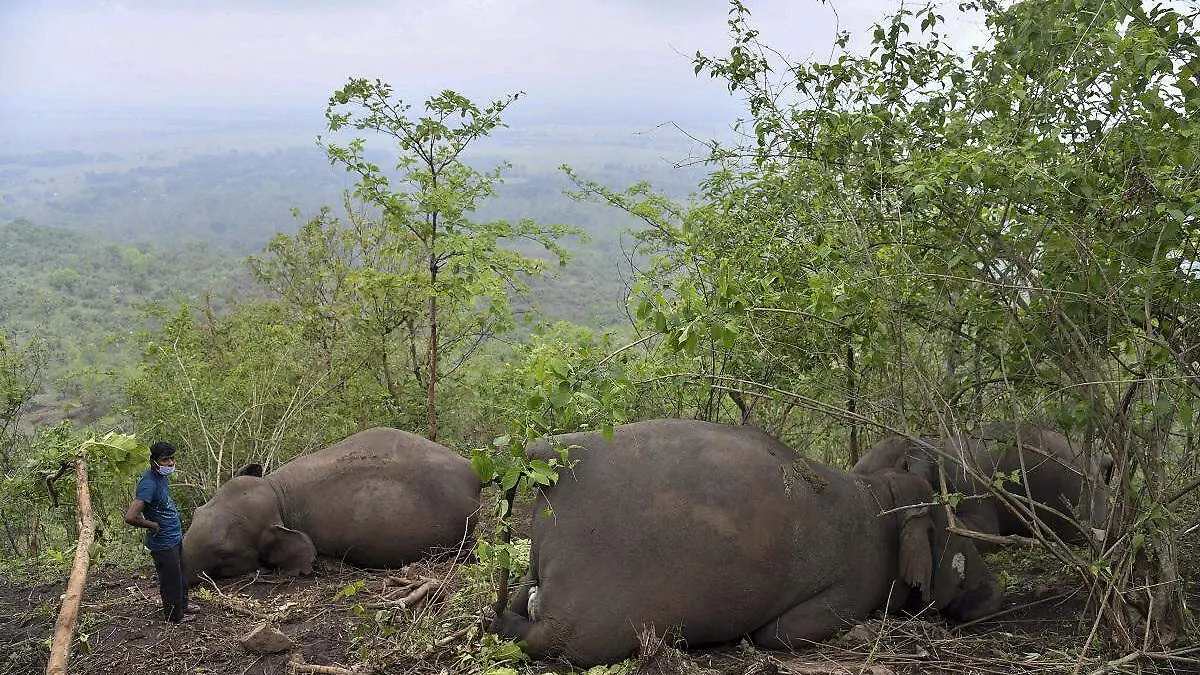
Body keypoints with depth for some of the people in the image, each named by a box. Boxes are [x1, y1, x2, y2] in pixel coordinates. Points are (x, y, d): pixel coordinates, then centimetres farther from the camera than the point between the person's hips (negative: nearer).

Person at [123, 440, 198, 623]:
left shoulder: (163, 476, 0)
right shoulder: (149, 484, -29)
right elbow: (130, 517, -37)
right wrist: (153, 525, -21)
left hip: (175, 537, 9)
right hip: (163, 543, -9)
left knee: (182, 575, 25)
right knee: (171, 580, 9)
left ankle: (183, 604, 45)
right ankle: (175, 616, 28)